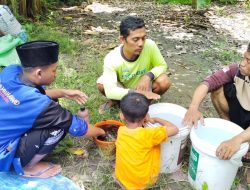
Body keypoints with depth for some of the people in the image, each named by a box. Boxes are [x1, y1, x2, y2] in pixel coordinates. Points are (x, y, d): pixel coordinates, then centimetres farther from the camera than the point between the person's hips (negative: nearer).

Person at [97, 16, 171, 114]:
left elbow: (162, 66, -12)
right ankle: (115, 100, 6)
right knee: (102, 84, -29)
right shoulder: (111, 59, -32)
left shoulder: (150, 46, -29)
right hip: (123, 89, -1)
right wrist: (137, 92, -51)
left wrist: (148, 76, -34)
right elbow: (110, 91, -39)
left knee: (164, 82, -28)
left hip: (144, 85, 1)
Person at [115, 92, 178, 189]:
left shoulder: (120, 131, -12)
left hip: (121, 180, 4)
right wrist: (156, 119, -8)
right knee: (155, 145, 10)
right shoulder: (148, 135, -27)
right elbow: (174, 129, -19)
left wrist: (140, 122, 0)